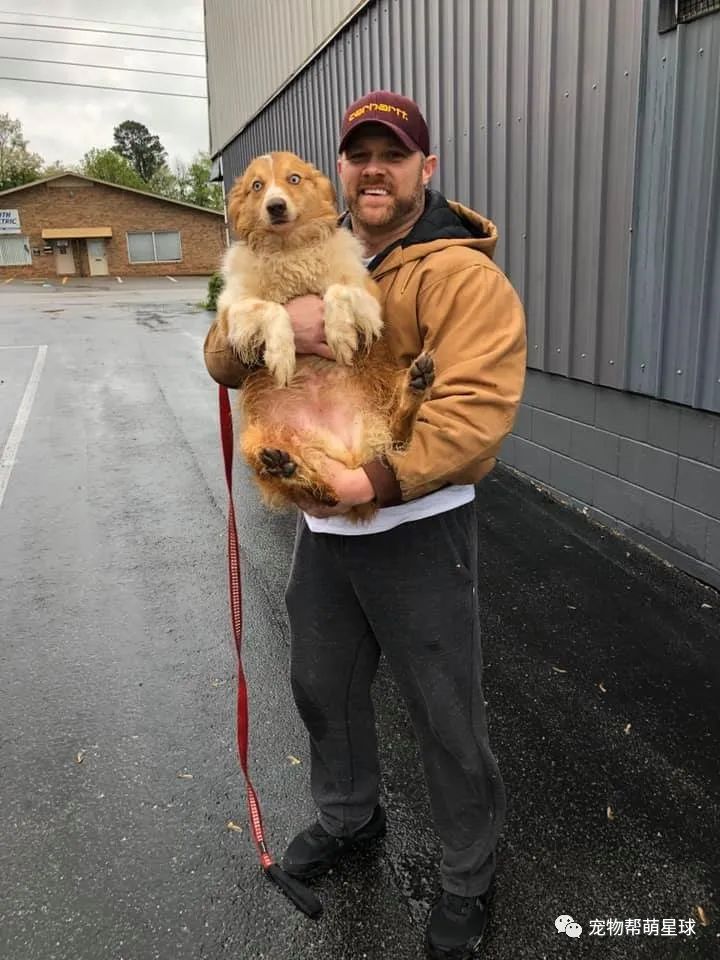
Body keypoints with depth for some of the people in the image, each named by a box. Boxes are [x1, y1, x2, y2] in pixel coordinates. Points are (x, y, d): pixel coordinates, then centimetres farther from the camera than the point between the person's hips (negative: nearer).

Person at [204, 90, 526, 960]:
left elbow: (478, 403, -26)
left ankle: (469, 874, 36)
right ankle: (349, 815, 52)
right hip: (322, 521, 7)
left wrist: (376, 480, -33)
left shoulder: (456, 271, -14)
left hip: (416, 529, -6)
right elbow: (223, 358, 3)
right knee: (322, 684, 23)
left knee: (444, 714, 8)